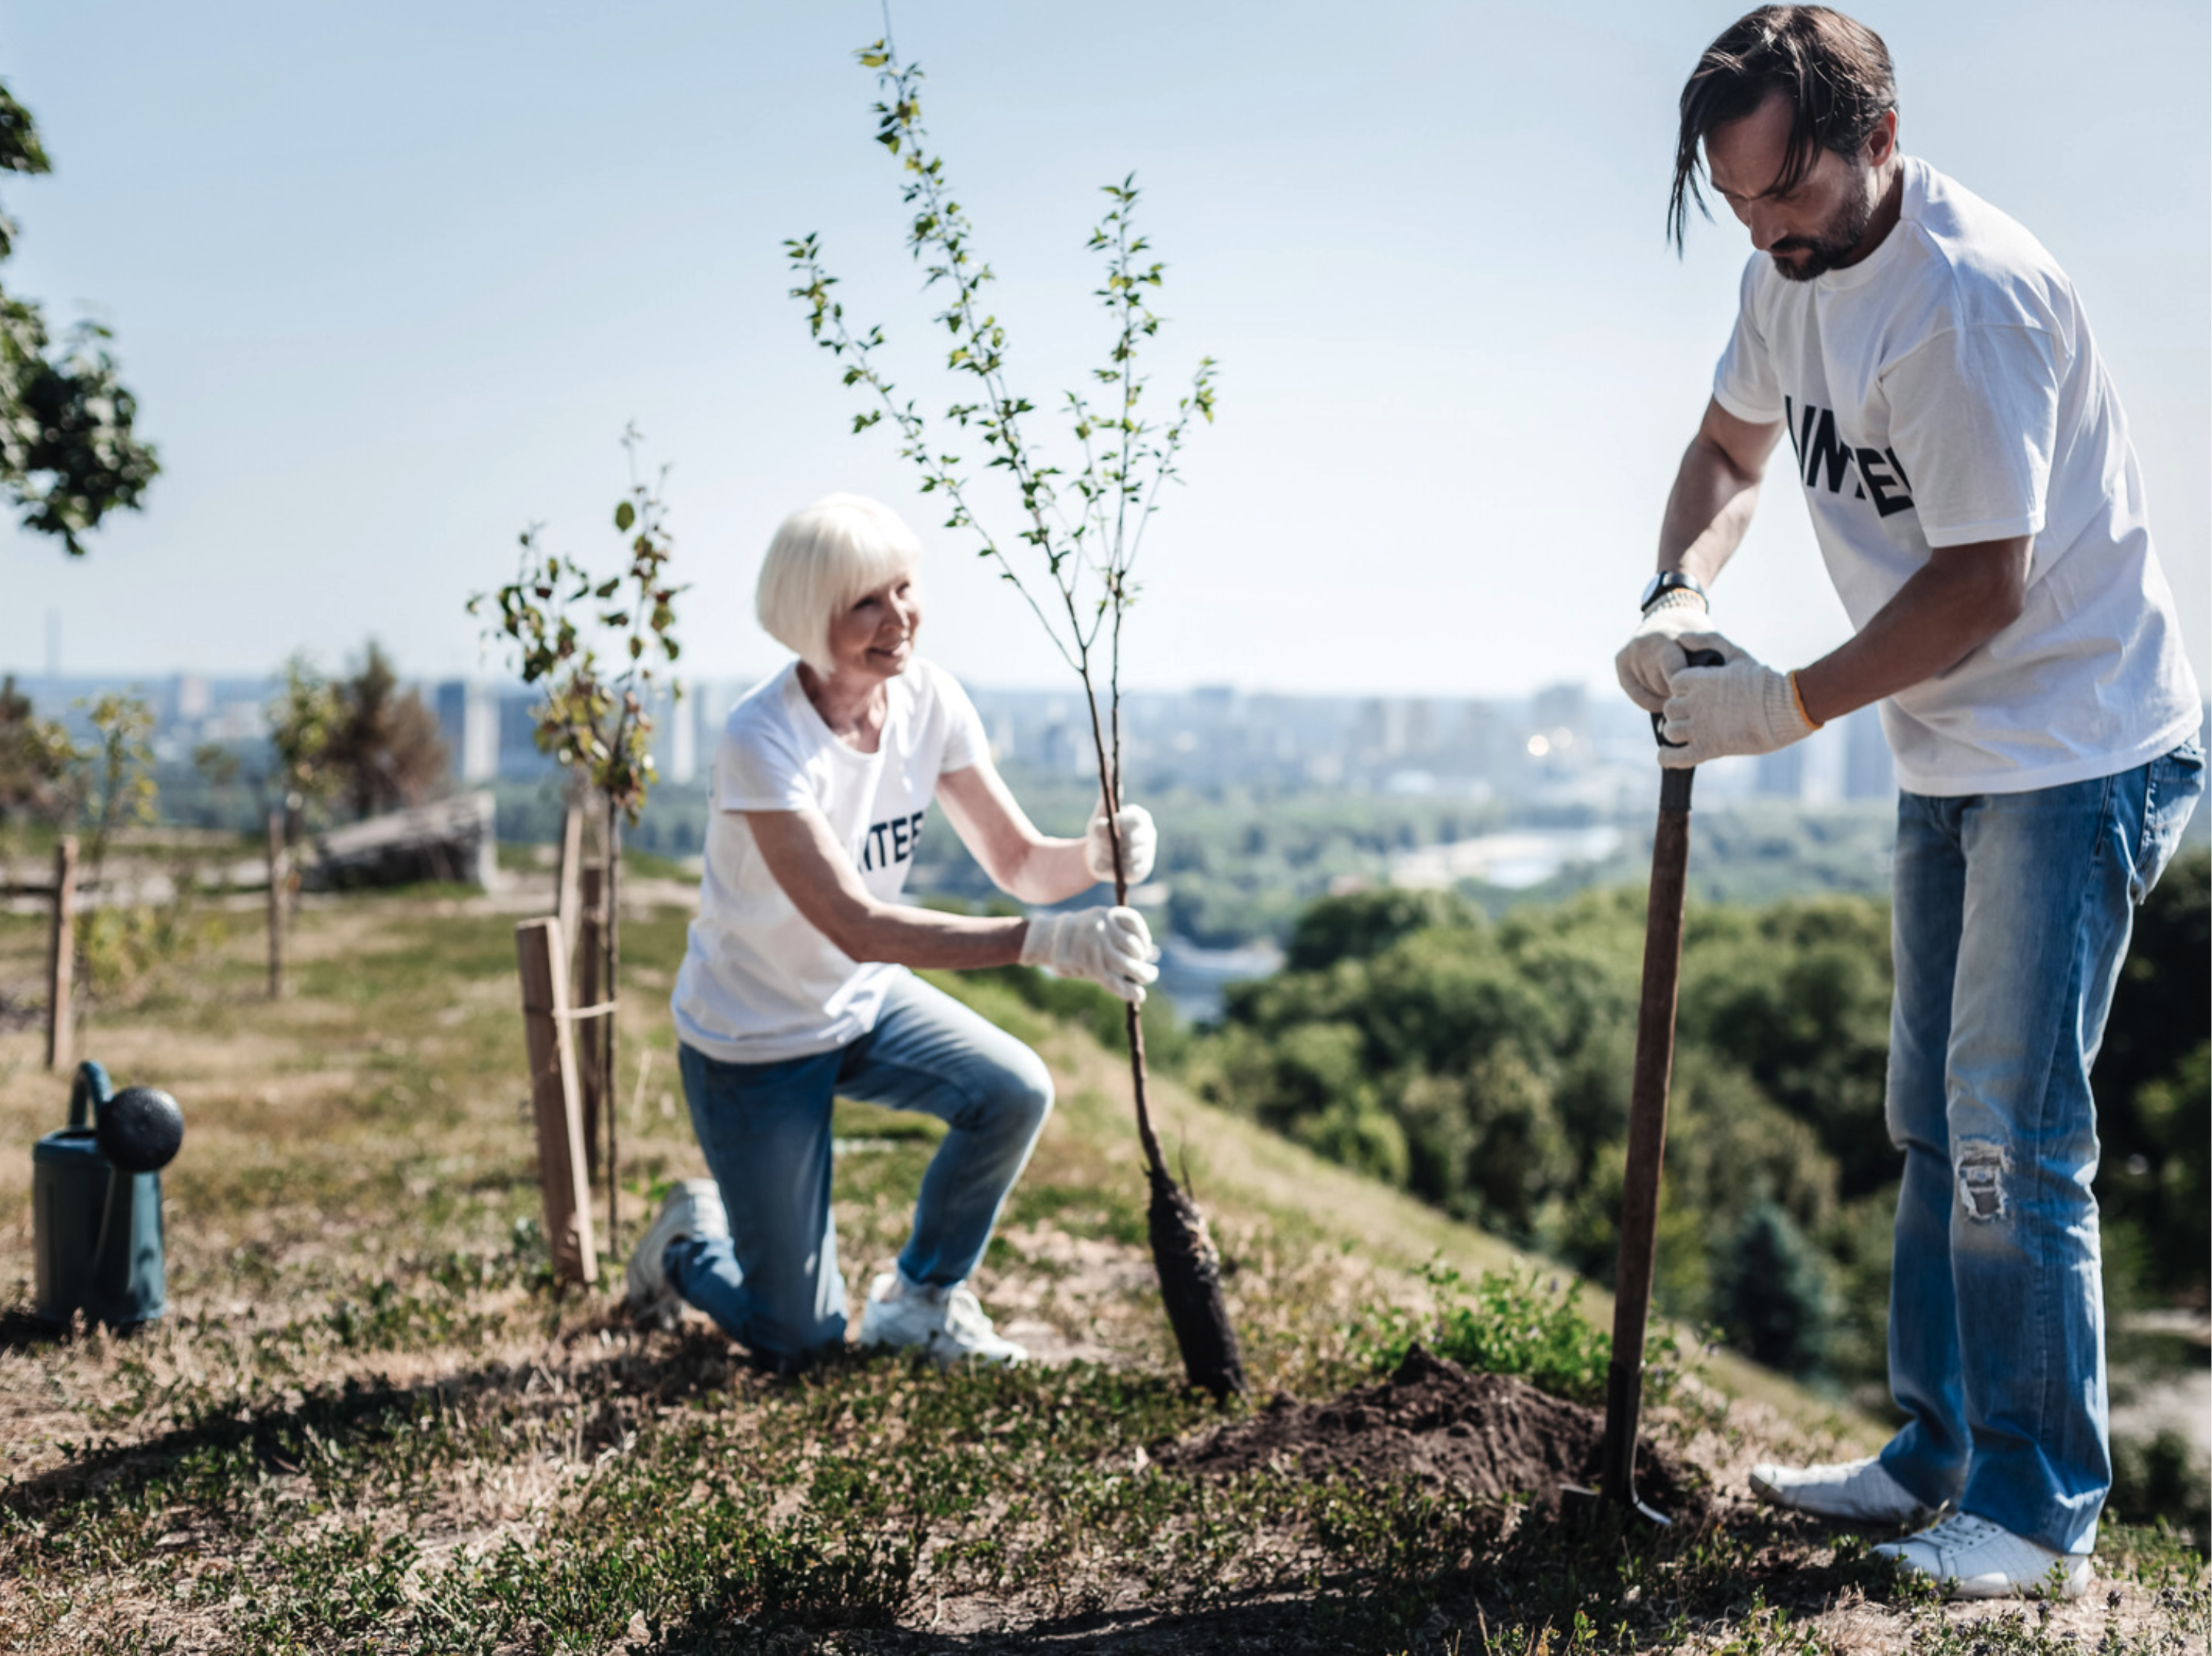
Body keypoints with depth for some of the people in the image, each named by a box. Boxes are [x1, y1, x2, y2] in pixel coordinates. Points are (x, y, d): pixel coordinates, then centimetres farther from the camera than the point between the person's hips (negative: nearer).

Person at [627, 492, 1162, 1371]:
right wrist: (1045, 941, -48)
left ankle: (919, 1298, 4)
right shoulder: (762, 742, -31)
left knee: (1015, 1091, -23)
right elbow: (859, 927, -38)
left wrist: (1095, 853, -35)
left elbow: (1019, 861, -11)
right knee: (800, 1340, -3)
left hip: (865, 1002, 6)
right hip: (751, 1041, -5)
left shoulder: (929, 698, -12)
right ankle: (688, 1240, 32)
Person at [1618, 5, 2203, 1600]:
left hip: (2080, 748, -9)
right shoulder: (1791, 272, 4)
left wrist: (1789, 706, -19)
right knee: (1934, 1123, 15)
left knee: (2010, 1139, -8)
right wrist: (1678, 599, -2)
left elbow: (1981, 584, -25)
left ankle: (2039, 1512, 5)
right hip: (1952, 755, 10)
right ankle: (1938, 1460, 27)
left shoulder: (1966, 292, -25)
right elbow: (1730, 450, 17)